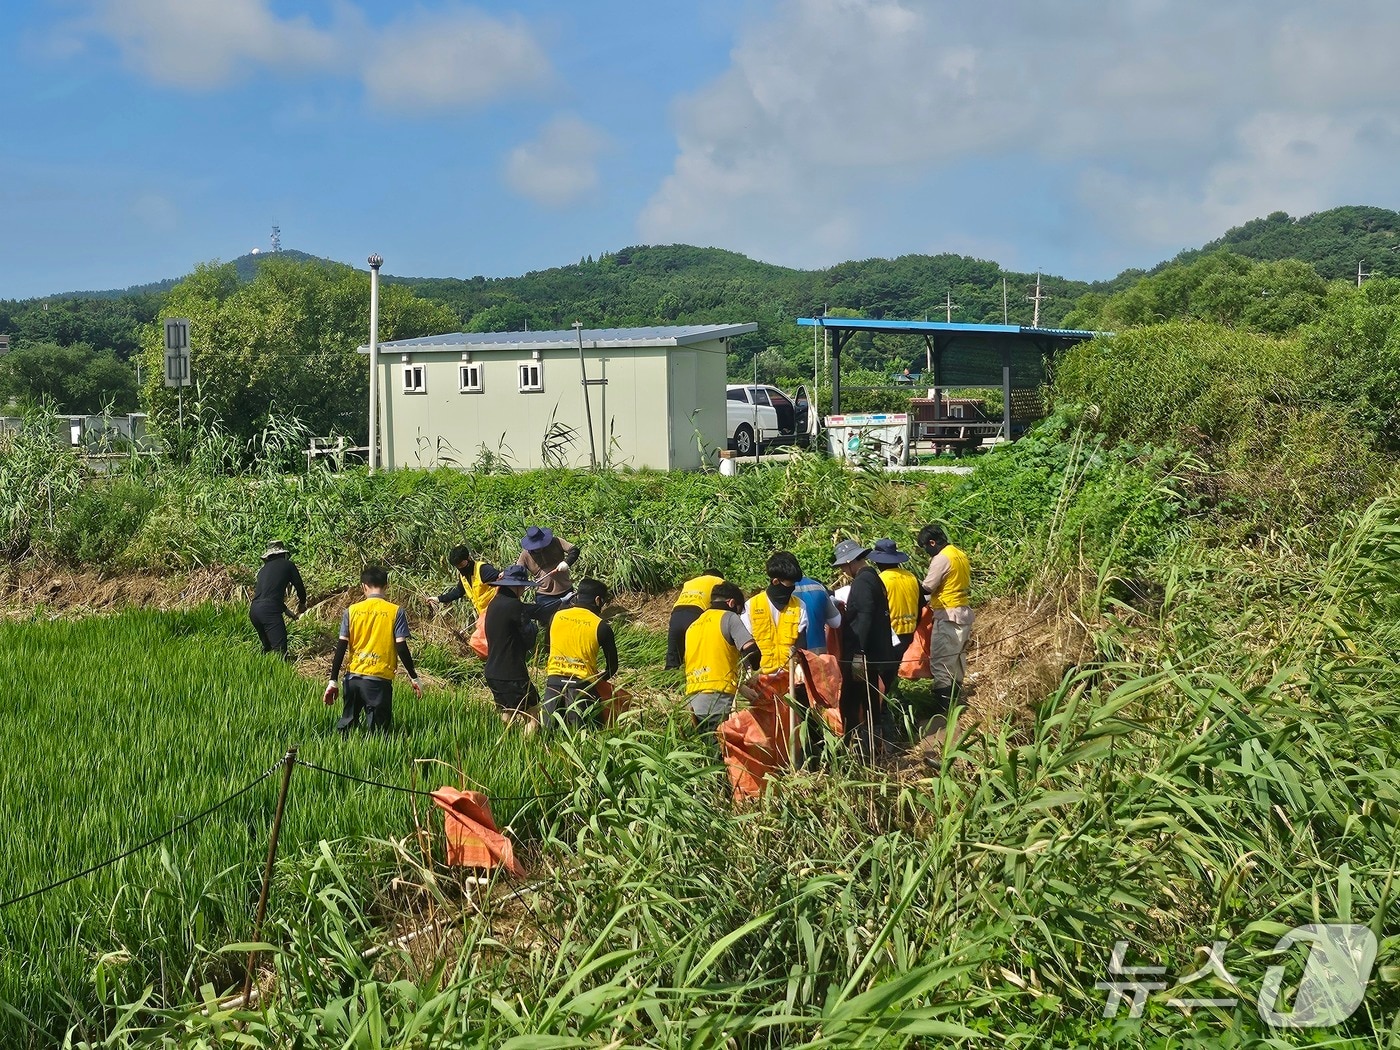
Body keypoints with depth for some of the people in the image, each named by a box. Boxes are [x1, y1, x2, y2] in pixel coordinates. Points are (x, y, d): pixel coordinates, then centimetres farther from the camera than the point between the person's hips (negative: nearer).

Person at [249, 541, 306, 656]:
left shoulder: (263, 568, 26)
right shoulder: (287, 565, 9)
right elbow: (299, 586, 15)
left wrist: (288, 612, 43)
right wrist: (302, 604, 36)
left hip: (253, 610, 7)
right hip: (269, 610, -7)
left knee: (267, 647, 20)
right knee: (280, 650, -12)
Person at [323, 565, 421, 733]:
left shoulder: (352, 611, 3)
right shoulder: (395, 611, -3)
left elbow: (341, 648, 1)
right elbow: (401, 648, -6)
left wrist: (333, 681, 4)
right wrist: (413, 677, 5)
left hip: (353, 677, 3)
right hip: (379, 679, -3)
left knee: (346, 724, 17)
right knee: (378, 730, 1)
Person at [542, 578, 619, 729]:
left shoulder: (556, 616, 5)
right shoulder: (601, 626, -4)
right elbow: (612, 665, 3)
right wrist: (600, 679, 23)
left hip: (553, 680, 3)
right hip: (583, 683, -3)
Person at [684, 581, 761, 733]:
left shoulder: (692, 627, 25)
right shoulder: (728, 617, 3)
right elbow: (751, 650, -9)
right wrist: (753, 669, 11)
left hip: (691, 699, 7)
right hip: (718, 696, -7)